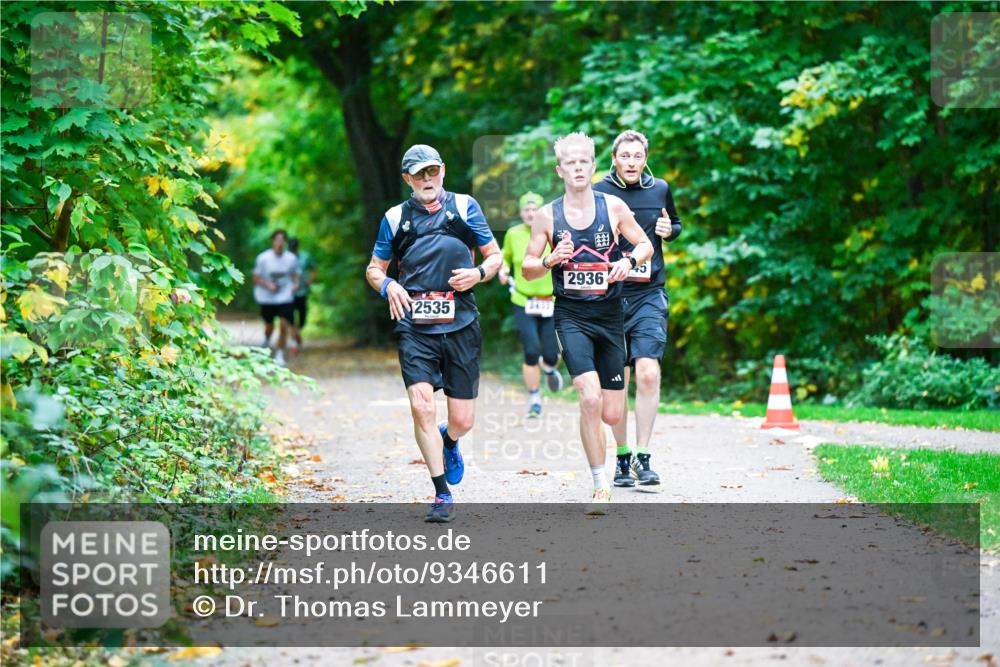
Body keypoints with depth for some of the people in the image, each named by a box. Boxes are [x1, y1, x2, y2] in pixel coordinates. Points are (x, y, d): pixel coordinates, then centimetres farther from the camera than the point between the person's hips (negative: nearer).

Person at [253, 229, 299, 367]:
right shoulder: (263, 258, -9)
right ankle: (266, 341, 46)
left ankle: (279, 354, 0)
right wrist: (268, 285, -19)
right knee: (269, 326, 11)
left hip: (285, 298, 0)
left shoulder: (291, 258, -4)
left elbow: (295, 274, 12)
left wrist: (295, 284, -9)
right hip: (267, 298, 0)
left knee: (284, 325, -12)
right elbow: (256, 278, -3)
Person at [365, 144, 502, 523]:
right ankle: (442, 495, -5)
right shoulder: (395, 218, 8)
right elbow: (374, 268, 16)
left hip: (461, 326, 0)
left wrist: (479, 273, -9)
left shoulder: (464, 207, 7)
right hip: (415, 328, 0)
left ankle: (448, 441, 40)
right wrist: (387, 285, -6)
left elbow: (495, 255, 13)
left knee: (462, 420, 2)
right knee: (422, 407, -16)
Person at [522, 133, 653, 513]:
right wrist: (551, 260, -15)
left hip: (609, 315, 2)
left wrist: (629, 261, -12)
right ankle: (601, 487, -9)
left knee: (612, 414, 3)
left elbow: (645, 245, 10)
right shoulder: (547, 215, 0)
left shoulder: (613, 206, 1)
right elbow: (527, 269, 6)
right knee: (590, 399, -20)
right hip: (570, 315, -1)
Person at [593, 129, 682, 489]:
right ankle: (622, 457, 17)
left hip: (649, 296, 1)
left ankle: (643, 457, -8)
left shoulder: (660, 190, 7)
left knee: (648, 373, -15)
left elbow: (676, 226, 24)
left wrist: (670, 230, 0)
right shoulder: (598, 194, -1)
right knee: (617, 382, 4)